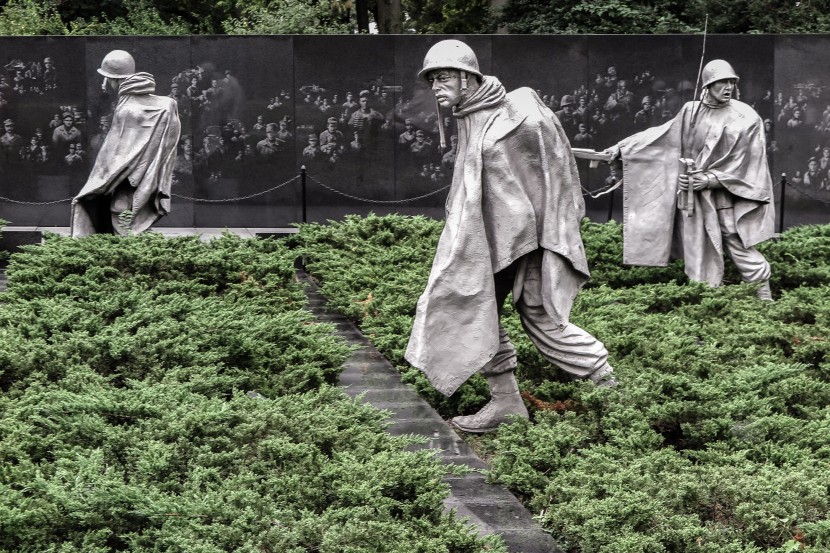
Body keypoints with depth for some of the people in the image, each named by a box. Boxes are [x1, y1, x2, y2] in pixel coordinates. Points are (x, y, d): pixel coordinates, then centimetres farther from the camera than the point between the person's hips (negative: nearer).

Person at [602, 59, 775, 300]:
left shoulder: (745, 118, -4)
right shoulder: (692, 112, 5)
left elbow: (746, 162, -5)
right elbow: (661, 135, 13)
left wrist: (711, 179, -11)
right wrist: (622, 146, 9)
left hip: (726, 196, -3)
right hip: (693, 197, 3)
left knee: (738, 246, -6)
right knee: (700, 254, 4)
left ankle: (764, 296, 5)